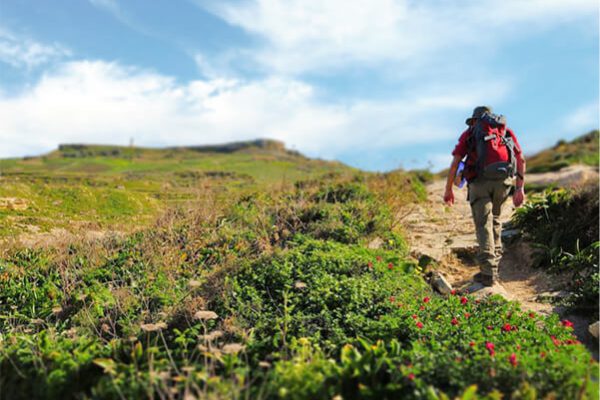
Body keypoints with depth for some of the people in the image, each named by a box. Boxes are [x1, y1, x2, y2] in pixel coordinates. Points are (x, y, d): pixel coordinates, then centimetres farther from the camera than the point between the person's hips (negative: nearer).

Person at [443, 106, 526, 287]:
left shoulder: (469, 134, 16)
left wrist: (448, 190, 15)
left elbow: (455, 163, 8)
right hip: (503, 180, 3)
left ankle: (488, 273, -8)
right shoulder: (506, 131, 23)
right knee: (494, 219, 22)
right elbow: (521, 160, 14)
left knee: (483, 225, 0)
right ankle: (494, 265, 24)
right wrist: (520, 188, 14)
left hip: (479, 182, -3)